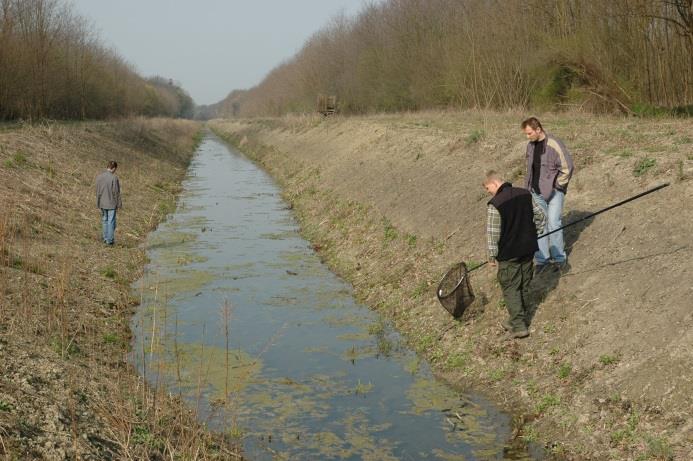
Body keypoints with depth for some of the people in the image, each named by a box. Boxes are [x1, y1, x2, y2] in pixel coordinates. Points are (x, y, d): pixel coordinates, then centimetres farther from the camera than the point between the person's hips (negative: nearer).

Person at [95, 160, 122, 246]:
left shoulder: (99, 177, 1)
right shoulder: (114, 178, -16)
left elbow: (98, 191, 7)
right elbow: (116, 192, -13)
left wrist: (98, 203, 16)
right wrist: (119, 204, -3)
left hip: (102, 203, 5)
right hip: (111, 203, -5)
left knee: (104, 220, 16)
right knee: (111, 221, 2)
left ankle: (105, 238, 21)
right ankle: (109, 240, 4)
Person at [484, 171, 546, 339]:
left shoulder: (494, 205, -21)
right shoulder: (525, 194, -2)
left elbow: (493, 234, -17)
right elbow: (541, 217, 5)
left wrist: (492, 256, -5)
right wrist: (532, 235, 15)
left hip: (508, 254, -6)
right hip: (528, 249, 6)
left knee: (510, 288, 7)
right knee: (524, 286, 19)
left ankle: (519, 325, 6)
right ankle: (523, 318, 33)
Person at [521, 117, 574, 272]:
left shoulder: (554, 145, -16)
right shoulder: (530, 145, 6)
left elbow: (567, 167, -15)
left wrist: (557, 185, -10)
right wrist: (528, 187, 12)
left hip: (554, 192, -6)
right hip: (537, 192, 6)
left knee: (554, 224, -6)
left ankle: (559, 257, 9)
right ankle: (541, 259, 16)